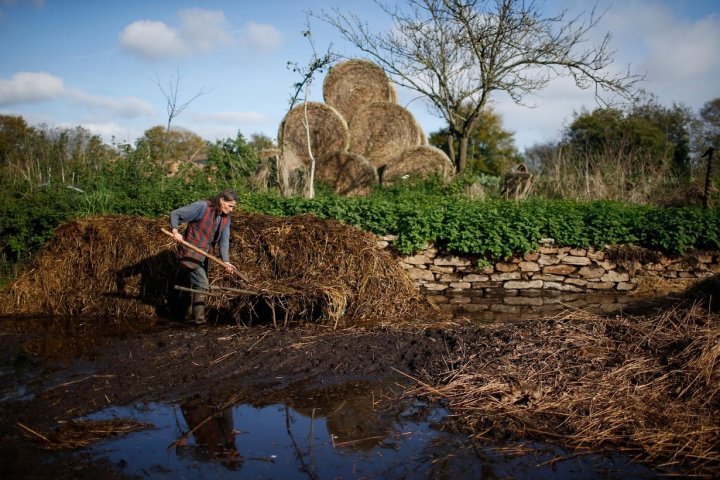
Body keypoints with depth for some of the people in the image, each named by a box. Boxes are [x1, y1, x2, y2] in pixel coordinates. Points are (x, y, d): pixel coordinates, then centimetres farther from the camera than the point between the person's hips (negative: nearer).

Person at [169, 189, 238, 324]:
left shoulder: (226, 218, 1)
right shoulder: (202, 207, -20)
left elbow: (224, 241, -6)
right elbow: (175, 214, -16)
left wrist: (225, 261, -21)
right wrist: (175, 231, -33)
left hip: (204, 255, 8)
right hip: (191, 252, -8)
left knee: (197, 284, 18)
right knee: (202, 284, -12)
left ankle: (190, 314, 33)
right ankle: (199, 318, -5)